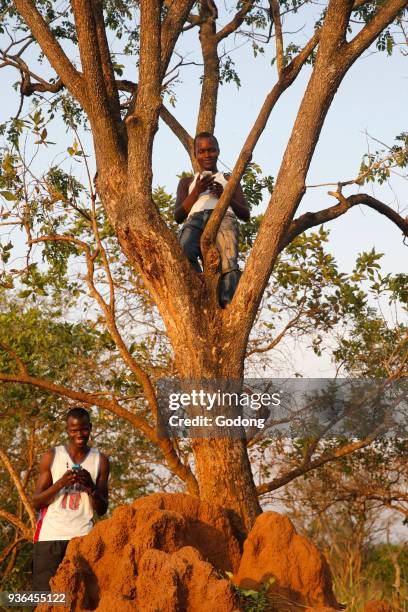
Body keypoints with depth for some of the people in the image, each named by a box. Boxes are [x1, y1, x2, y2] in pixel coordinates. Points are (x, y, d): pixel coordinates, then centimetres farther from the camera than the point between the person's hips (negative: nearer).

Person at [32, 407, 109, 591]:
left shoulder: (100, 460, 10)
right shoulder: (51, 457, 7)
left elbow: (102, 510, 10)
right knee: (44, 591, -4)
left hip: (82, 536, 1)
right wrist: (61, 483, -12)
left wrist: (91, 487, -9)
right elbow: (36, 502, 4)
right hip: (50, 535, 0)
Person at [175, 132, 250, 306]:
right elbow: (178, 217, 20)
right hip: (196, 219, 1)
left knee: (229, 262, -35)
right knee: (183, 253, -39)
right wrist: (196, 192, 6)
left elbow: (246, 215, 21)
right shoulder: (187, 182, 34)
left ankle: (226, 305, -53)